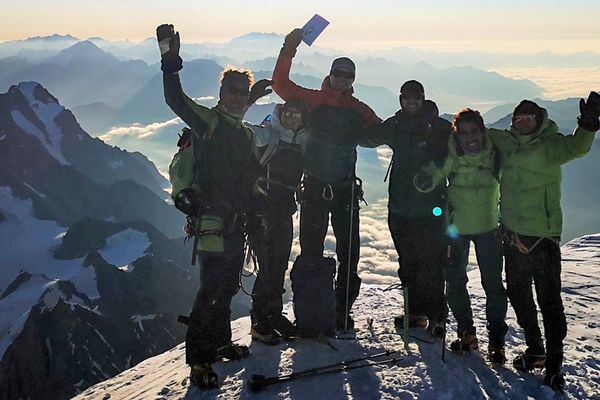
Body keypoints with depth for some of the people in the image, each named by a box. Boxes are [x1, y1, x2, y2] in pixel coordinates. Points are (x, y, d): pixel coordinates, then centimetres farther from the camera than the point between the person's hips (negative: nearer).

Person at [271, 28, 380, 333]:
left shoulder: (359, 110, 10)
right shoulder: (313, 100, 1)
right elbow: (281, 84, -4)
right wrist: (289, 50, -10)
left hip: (345, 188, 3)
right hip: (315, 185, -3)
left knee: (349, 249, 6)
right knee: (311, 248, 2)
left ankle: (342, 310, 19)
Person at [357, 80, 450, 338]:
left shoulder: (441, 128, -6)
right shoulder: (395, 126, 6)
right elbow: (368, 138, 16)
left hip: (431, 207, -5)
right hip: (400, 207, 5)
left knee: (431, 264, -5)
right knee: (407, 262, 14)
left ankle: (437, 316, 6)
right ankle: (416, 311, 27)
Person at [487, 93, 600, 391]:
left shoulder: (550, 144, -10)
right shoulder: (506, 141, 6)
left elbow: (575, 146, -30)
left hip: (543, 236, -6)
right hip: (513, 235, 6)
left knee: (549, 299, -4)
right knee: (518, 295, 17)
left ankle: (554, 364, 6)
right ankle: (534, 349, 34)